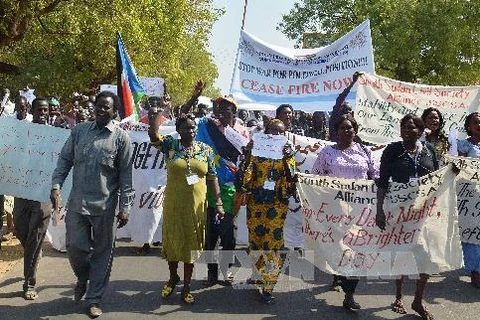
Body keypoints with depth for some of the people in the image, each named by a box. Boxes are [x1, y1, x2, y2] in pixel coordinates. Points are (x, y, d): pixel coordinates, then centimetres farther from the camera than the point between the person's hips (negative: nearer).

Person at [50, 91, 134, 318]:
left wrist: (125, 207, -6)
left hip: (104, 205, -2)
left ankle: (94, 299, 21)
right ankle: (83, 278, 38)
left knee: (102, 252, 6)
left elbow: (126, 174, -3)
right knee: (75, 247, 6)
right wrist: (56, 185, -5)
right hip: (77, 202, 2)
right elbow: (65, 159, 9)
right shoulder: (79, 130, 6)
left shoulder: (121, 137, -3)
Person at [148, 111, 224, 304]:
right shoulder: (170, 145, -2)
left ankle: (186, 286, 23)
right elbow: (153, 134, -20)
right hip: (173, 203, -1)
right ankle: (173, 278, 36)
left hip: (196, 204, 1)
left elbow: (212, 178, 3)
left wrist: (218, 203, -1)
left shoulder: (206, 149, 2)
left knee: (191, 243, 9)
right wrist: (156, 112, -28)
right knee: (173, 240, 12)